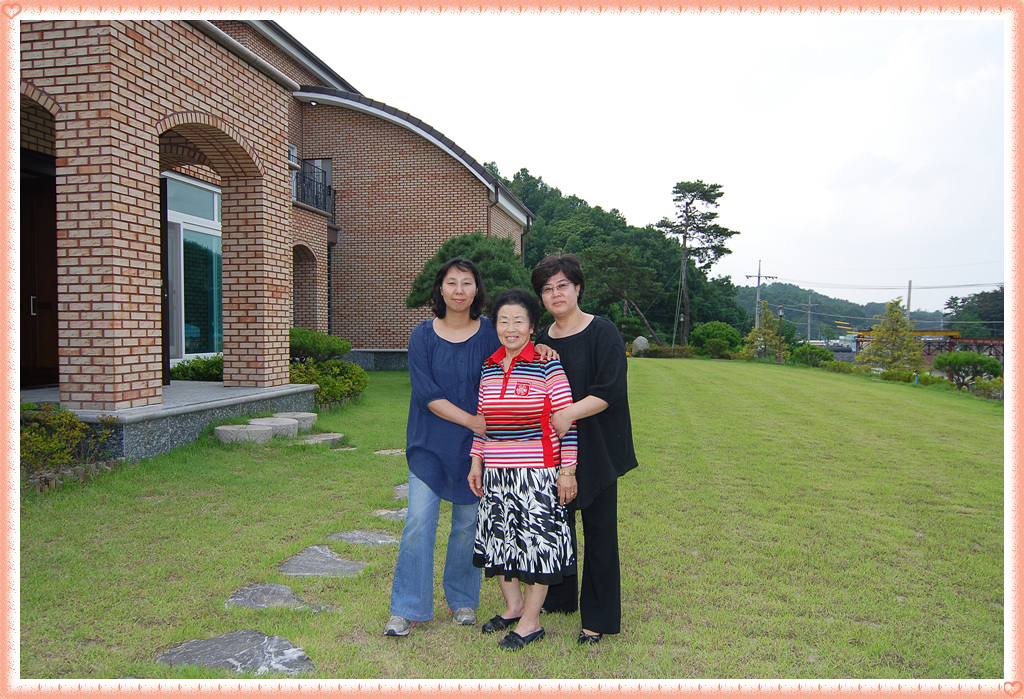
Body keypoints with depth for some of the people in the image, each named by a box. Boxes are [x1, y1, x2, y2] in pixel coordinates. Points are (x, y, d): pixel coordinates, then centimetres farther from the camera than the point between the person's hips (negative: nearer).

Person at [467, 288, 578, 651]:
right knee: (498, 538, 14)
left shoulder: (547, 366, -9)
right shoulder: (489, 368, 8)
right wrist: (476, 463, 13)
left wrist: (568, 470, -12)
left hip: (537, 471, -6)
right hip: (496, 473, 6)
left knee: (536, 542, 2)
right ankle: (513, 606, 34)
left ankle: (531, 621, 18)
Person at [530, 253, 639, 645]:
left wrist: (568, 414, -29)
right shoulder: (541, 341, 9)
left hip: (594, 448, -5)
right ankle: (558, 599, 35)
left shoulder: (602, 333, -8)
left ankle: (598, 617, 18)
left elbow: (609, 392, -16)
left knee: (598, 532, 4)